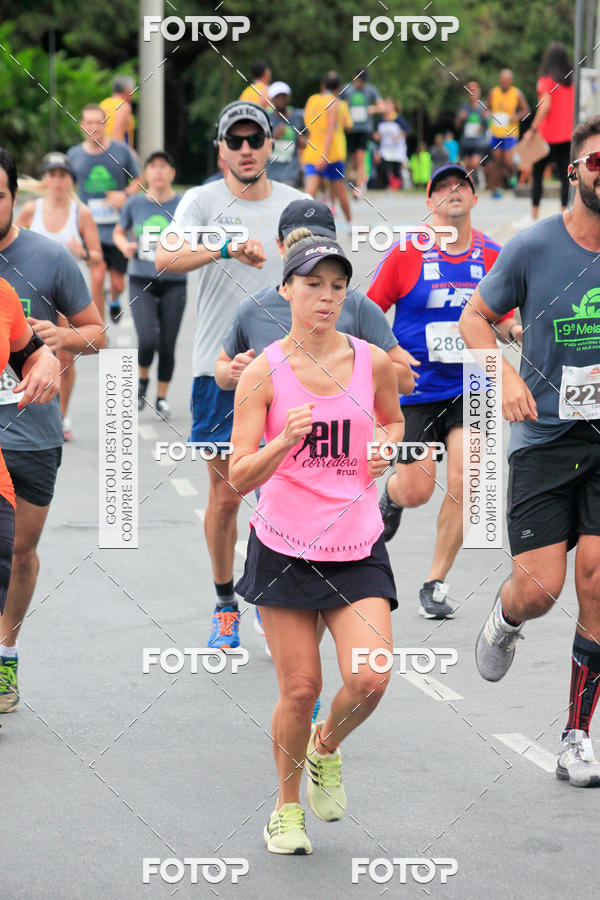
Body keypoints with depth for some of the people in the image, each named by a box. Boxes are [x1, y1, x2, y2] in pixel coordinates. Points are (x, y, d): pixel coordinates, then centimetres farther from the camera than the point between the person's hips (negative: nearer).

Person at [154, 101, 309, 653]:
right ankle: (226, 604, 18)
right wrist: (227, 248, -37)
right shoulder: (202, 202, -3)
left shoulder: (297, 205, 6)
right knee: (225, 494, 3)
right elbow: (166, 258, -22)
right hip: (220, 369, -2)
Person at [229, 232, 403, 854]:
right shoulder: (263, 372, -6)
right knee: (300, 689, 0)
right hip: (285, 547, -2)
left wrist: (387, 446, 0)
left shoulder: (372, 361, 1)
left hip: (357, 546, 2)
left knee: (369, 681, -14)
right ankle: (288, 805, 25)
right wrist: (285, 441, -28)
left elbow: (392, 420, 23)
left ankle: (326, 748, 20)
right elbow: (239, 478, -10)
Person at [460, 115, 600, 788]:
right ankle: (504, 619, 31)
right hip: (544, 436, -1)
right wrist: (506, 373, -12)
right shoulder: (533, 247, -6)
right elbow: (475, 317, 6)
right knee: (540, 588, -9)